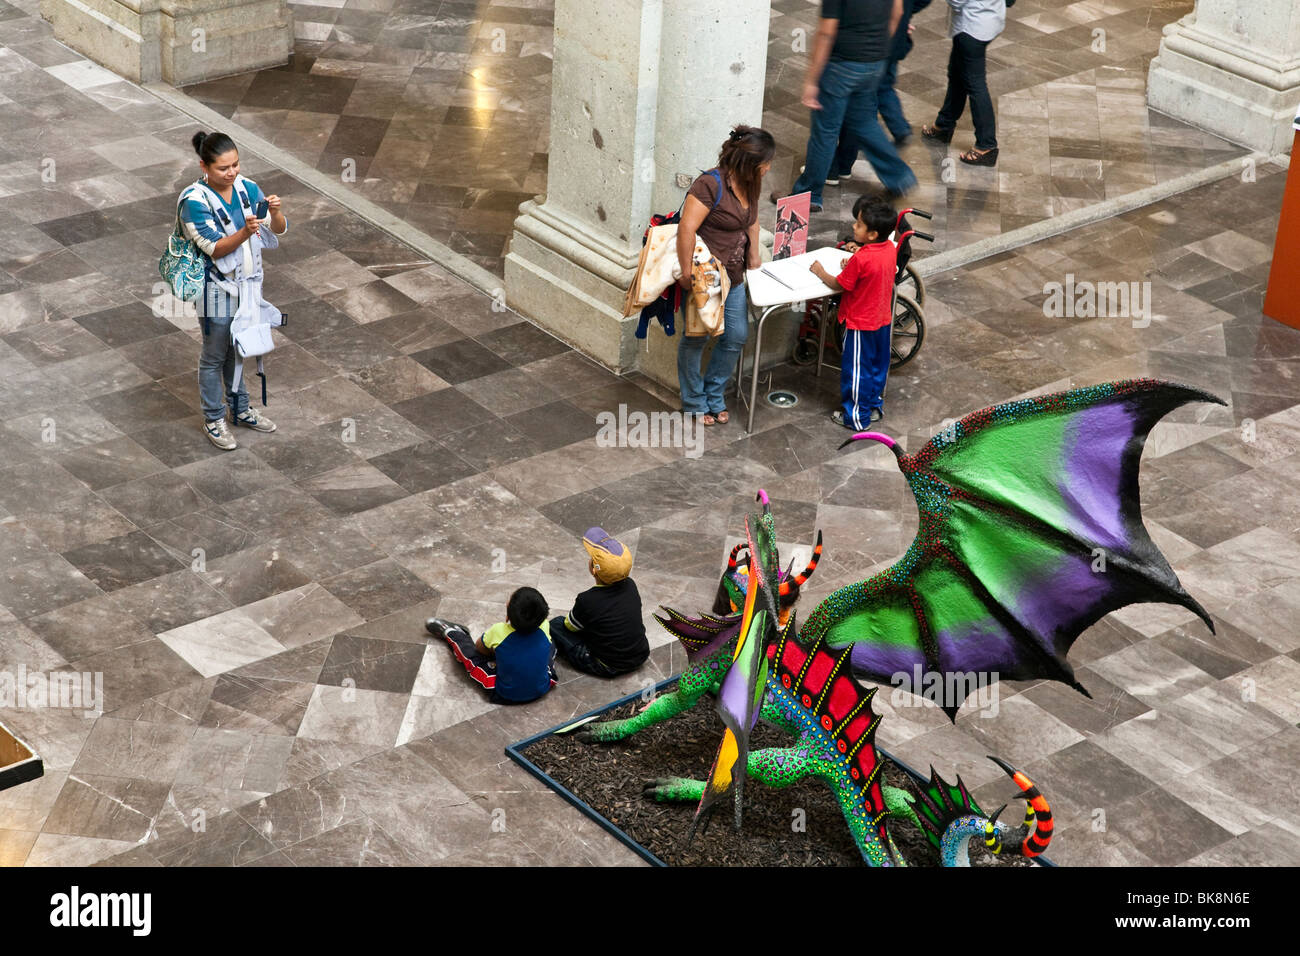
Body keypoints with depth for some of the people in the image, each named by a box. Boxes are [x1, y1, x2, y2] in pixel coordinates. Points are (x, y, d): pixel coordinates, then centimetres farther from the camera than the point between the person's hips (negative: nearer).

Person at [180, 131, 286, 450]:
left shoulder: (247, 188, -5)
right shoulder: (194, 201, -21)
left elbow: (279, 231, -4)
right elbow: (215, 248, -24)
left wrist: (275, 213, -27)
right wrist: (245, 232, -40)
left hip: (247, 285, 5)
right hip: (218, 291, -5)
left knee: (238, 351, 22)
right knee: (214, 357, 10)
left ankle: (240, 409, 39)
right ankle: (213, 420, 26)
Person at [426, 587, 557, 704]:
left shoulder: (499, 632, -24)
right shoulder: (544, 628, -19)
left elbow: (479, 648, -3)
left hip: (505, 696, -2)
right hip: (542, 690, 3)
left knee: (470, 652, 12)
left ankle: (449, 632, 44)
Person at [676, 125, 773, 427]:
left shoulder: (750, 185, 5)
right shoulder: (711, 184, -22)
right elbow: (686, 228, -27)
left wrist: (753, 253, 14)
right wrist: (686, 274, -27)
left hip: (733, 277, 8)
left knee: (736, 337, 10)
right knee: (696, 337, 5)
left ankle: (714, 397, 27)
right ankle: (694, 402, 21)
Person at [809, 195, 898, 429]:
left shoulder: (861, 259, -29)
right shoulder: (890, 249, -6)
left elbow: (838, 285, -16)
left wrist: (820, 272, -1)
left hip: (861, 324, -8)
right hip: (883, 319, 8)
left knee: (857, 369, 7)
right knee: (878, 364, 21)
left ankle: (856, 416, 17)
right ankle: (875, 406, 36)